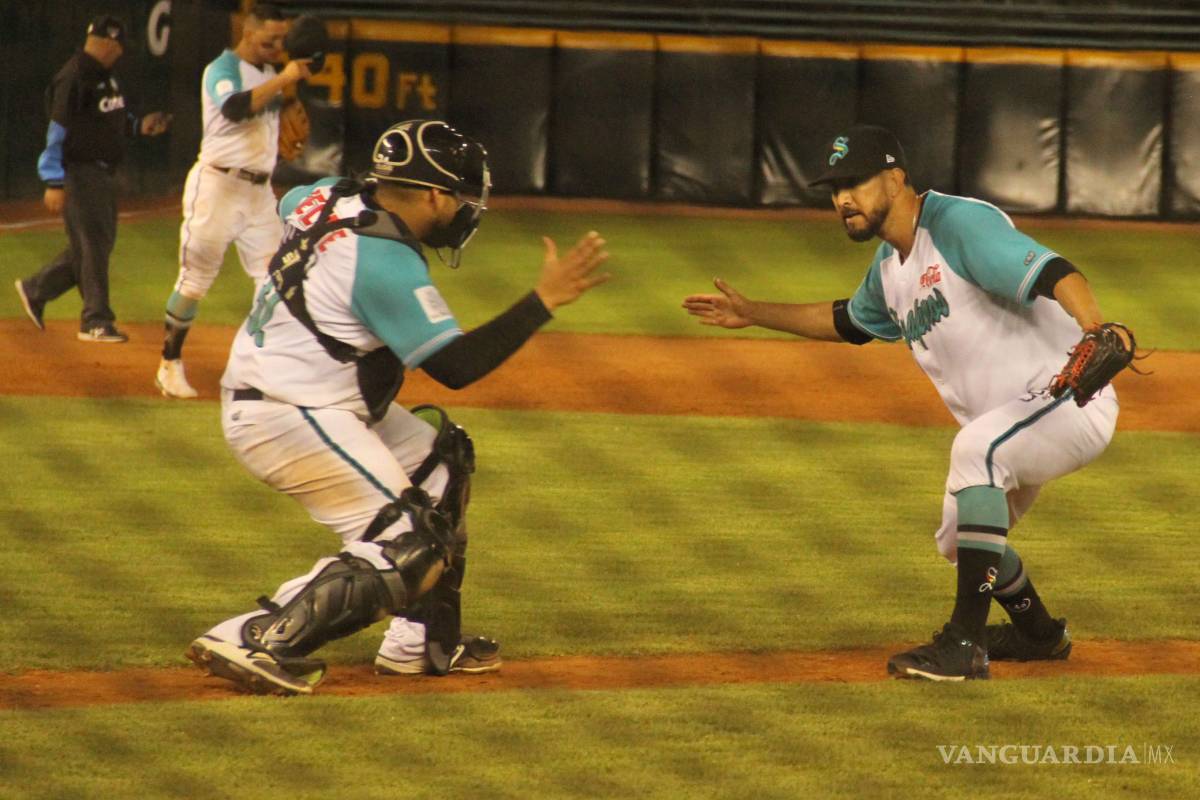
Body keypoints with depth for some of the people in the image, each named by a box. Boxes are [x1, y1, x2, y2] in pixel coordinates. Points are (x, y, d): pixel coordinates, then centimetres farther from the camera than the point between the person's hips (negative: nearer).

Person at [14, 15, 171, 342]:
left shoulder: (105, 76, 13)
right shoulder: (74, 78, -17)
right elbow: (57, 131, -19)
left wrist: (139, 126, 5)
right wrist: (55, 183, -22)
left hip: (104, 172, 10)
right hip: (79, 171, -10)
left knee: (99, 242, 14)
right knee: (92, 244, -5)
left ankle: (35, 290, 26)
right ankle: (96, 321, 2)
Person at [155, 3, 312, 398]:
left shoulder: (269, 73, 15)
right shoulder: (223, 69, -11)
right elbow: (235, 109, -32)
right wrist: (283, 79, -33)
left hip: (259, 189, 8)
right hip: (218, 184, -8)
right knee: (196, 277, -3)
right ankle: (171, 364, 7)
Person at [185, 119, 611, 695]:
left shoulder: (331, 197, 3)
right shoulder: (387, 263, -23)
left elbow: (287, 203, 29)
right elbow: (455, 366, -22)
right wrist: (544, 300, -21)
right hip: (289, 420, -11)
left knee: (440, 457, 21)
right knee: (407, 549, -12)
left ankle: (423, 642, 22)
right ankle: (255, 642, -17)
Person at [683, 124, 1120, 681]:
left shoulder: (960, 226, -19)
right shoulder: (890, 265, 11)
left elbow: (1050, 272, -34)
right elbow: (850, 321, 34)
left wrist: (1096, 334, -52)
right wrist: (754, 314, 32)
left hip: (1069, 399, -10)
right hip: (1012, 426, 10)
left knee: (976, 447, -36)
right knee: (961, 541, 21)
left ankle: (964, 645, -33)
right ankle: (1039, 634, 49)